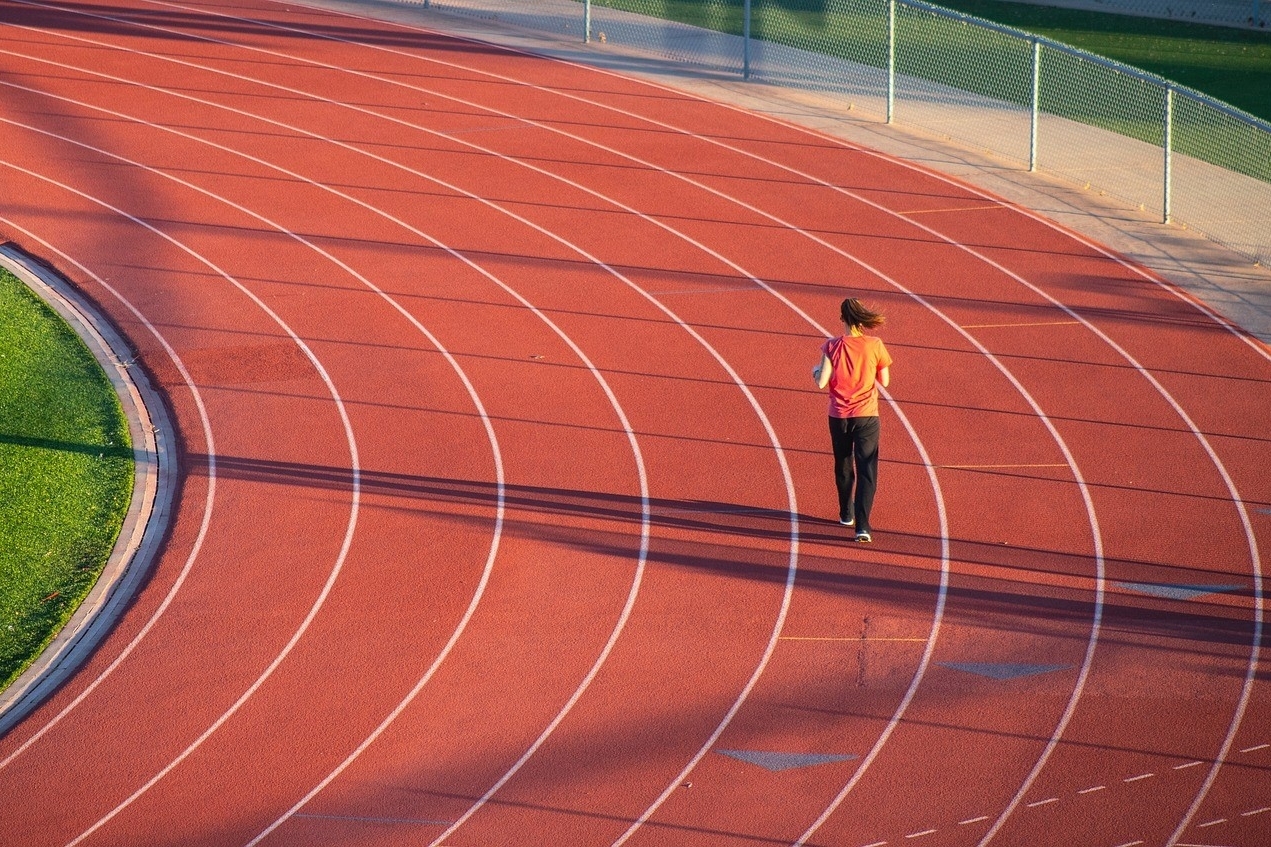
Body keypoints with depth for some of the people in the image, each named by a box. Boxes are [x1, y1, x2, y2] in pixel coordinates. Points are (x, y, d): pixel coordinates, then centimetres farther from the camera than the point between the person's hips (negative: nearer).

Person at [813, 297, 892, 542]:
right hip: (867, 416, -1)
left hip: (839, 416, 1)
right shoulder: (875, 345, -7)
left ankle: (846, 514, 38)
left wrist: (816, 371, 10)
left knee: (843, 467, 22)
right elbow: (884, 381, 2)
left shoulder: (832, 346, -9)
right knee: (866, 471, -3)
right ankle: (862, 525, -16)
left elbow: (821, 382, -12)